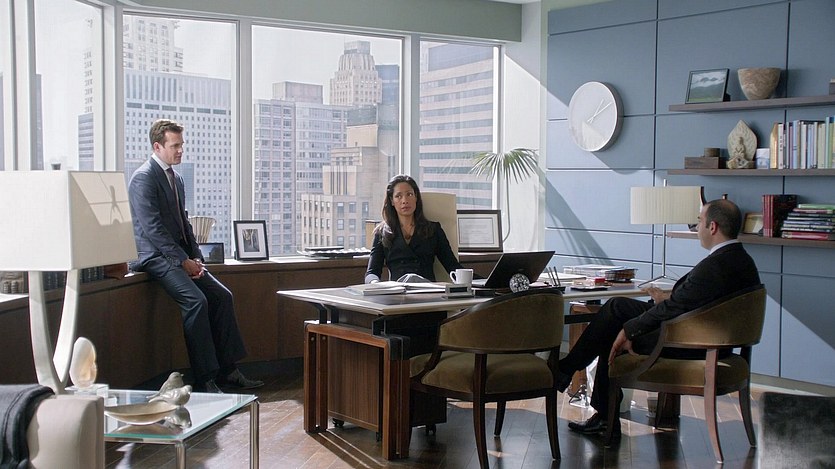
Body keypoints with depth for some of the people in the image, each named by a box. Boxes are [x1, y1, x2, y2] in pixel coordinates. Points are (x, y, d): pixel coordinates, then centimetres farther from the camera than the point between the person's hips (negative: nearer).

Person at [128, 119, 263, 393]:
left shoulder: (176, 179, 18)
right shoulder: (144, 178, -11)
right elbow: (153, 228, -18)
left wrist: (196, 257, 4)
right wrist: (183, 260, -18)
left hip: (179, 255, 9)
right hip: (155, 256, -9)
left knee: (222, 296, -3)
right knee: (196, 300, -26)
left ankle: (227, 370, 1)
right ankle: (205, 379, -22)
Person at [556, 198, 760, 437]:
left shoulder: (713, 266, -26)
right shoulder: (743, 261, 5)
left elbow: (673, 308, -21)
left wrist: (627, 330, -13)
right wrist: (670, 297, 13)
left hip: (692, 346, -10)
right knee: (617, 306, 11)